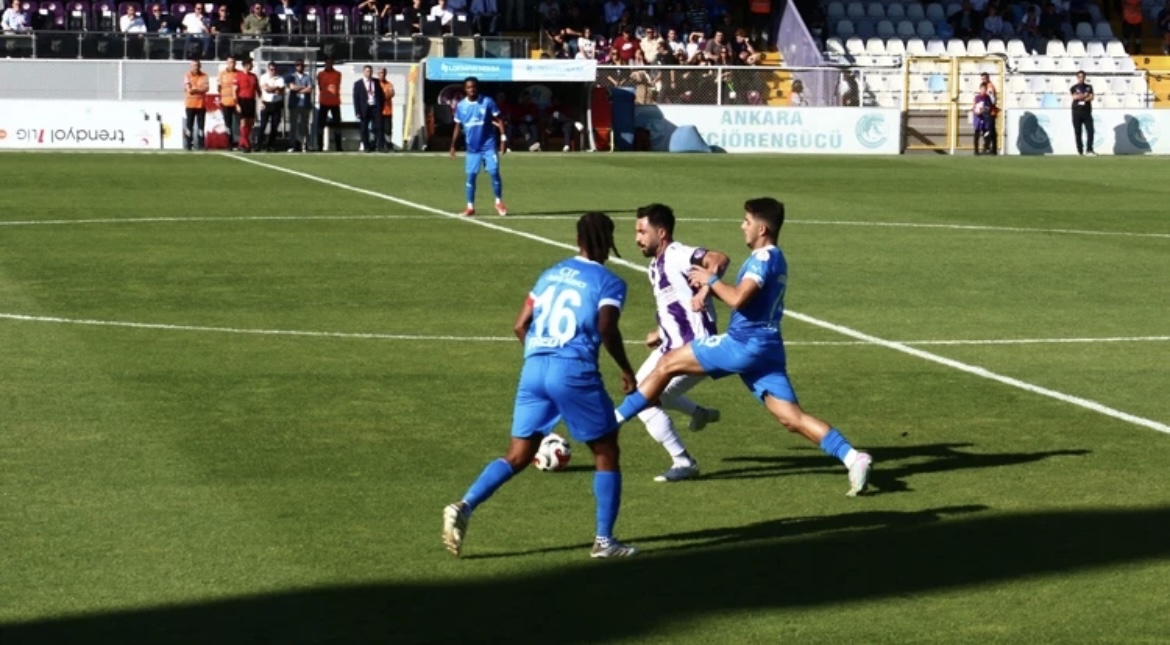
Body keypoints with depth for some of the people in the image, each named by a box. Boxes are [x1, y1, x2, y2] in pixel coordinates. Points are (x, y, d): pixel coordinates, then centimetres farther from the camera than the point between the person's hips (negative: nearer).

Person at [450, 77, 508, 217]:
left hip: (489, 145, -2)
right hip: (472, 147, 2)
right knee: (471, 176, 1)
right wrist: (453, 145, 10)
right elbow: (458, 127, 12)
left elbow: (498, 120, -2)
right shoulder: (460, 106, 3)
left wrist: (503, 138, -9)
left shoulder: (487, 102, -6)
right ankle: (470, 206, 10)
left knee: (494, 172, -8)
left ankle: (499, 202, 9)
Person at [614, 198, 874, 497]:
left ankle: (610, 423, 3)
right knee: (792, 418, 1)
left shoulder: (764, 257, -12)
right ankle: (853, 458, -12)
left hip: (745, 344, -9)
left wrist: (711, 279, -7)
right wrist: (709, 287, 14)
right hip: (765, 349, 9)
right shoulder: (773, 259, 19)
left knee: (668, 364, -1)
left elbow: (737, 299, -24)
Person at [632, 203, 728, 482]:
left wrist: (704, 291, -45)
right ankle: (700, 413, 42)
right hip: (672, 344, 11)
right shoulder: (656, 265, 12)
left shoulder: (676, 255, -19)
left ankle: (683, 462, -2)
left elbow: (719, 259, -36)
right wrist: (660, 333, 17)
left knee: (644, 402, -14)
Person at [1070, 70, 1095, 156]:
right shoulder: (1074, 88, 9)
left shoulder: (1089, 87, 14)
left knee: (1090, 131, -10)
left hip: (1087, 111, 1)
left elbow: (1091, 97, -1)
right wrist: (1085, 95, -5)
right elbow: (1074, 97, -9)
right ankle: (1080, 151, 2)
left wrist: (1080, 97, -8)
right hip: (1077, 112, -1)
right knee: (1078, 132, -2)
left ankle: (1089, 150, -9)